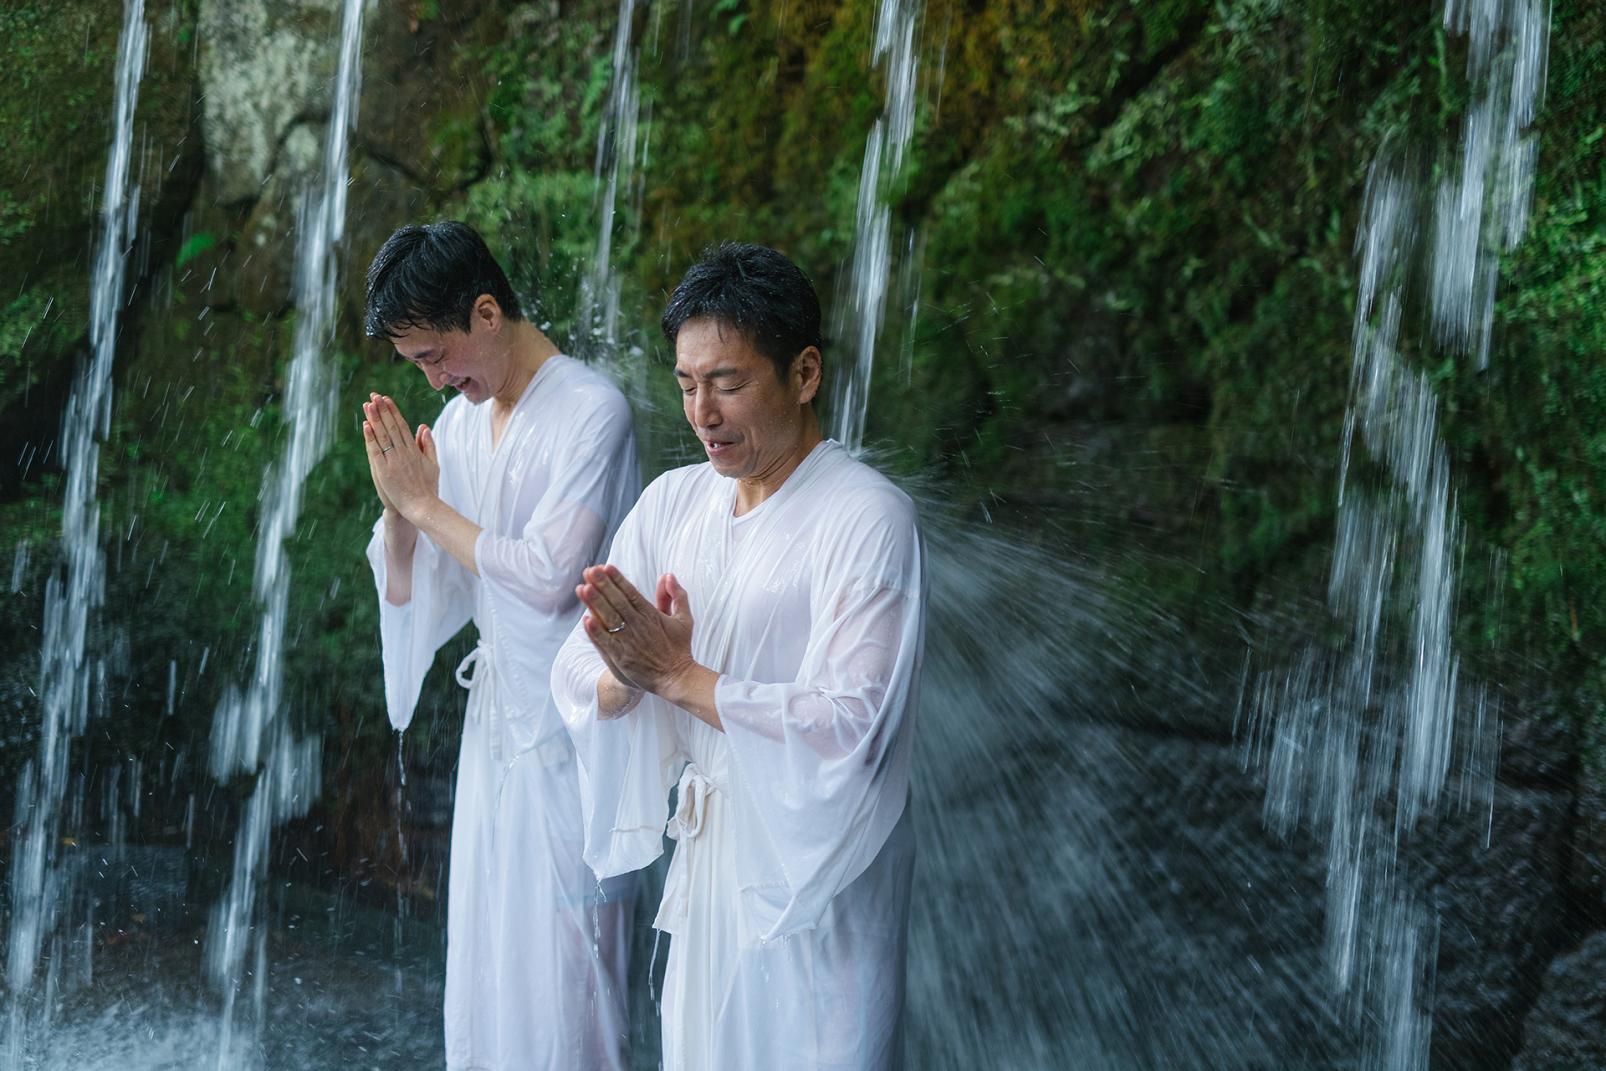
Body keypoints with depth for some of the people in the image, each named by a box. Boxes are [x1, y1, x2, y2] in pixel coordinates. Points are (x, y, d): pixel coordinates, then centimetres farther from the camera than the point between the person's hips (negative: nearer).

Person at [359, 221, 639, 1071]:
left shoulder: (590, 411, -14)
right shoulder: (458, 420, 8)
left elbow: (549, 577, -21)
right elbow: (408, 592, 9)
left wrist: (427, 503, -13)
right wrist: (396, 507, -10)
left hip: (567, 733, -7)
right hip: (494, 721, 7)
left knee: (560, 972, 0)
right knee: (481, 966, 15)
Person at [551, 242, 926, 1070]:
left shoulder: (867, 518, -16)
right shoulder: (672, 502, 3)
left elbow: (846, 729, -23)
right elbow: (578, 682, 0)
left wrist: (678, 676, -22)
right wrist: (624, 675, -22)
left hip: (814, 875, -6)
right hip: (704, 856, 6)